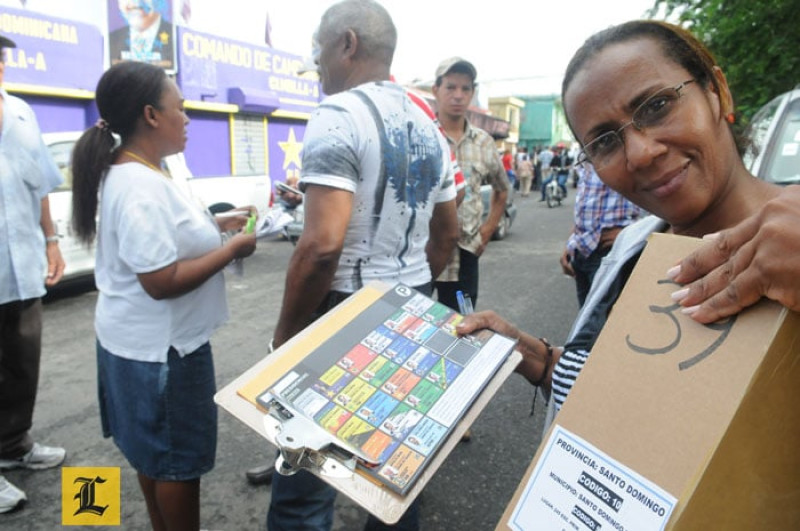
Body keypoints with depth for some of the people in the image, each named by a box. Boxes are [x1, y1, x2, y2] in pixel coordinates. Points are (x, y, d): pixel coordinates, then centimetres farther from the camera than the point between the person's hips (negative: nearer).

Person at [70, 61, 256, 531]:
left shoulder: (128, 172, 6)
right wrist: (232, 249, -19)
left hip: (145, 341, 11)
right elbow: (162, 282, -29)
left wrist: (215, 225, 9)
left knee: (153, 452, 24)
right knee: (179, 461, 8)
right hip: (161, 348, -11)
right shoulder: (142, 186, -26)